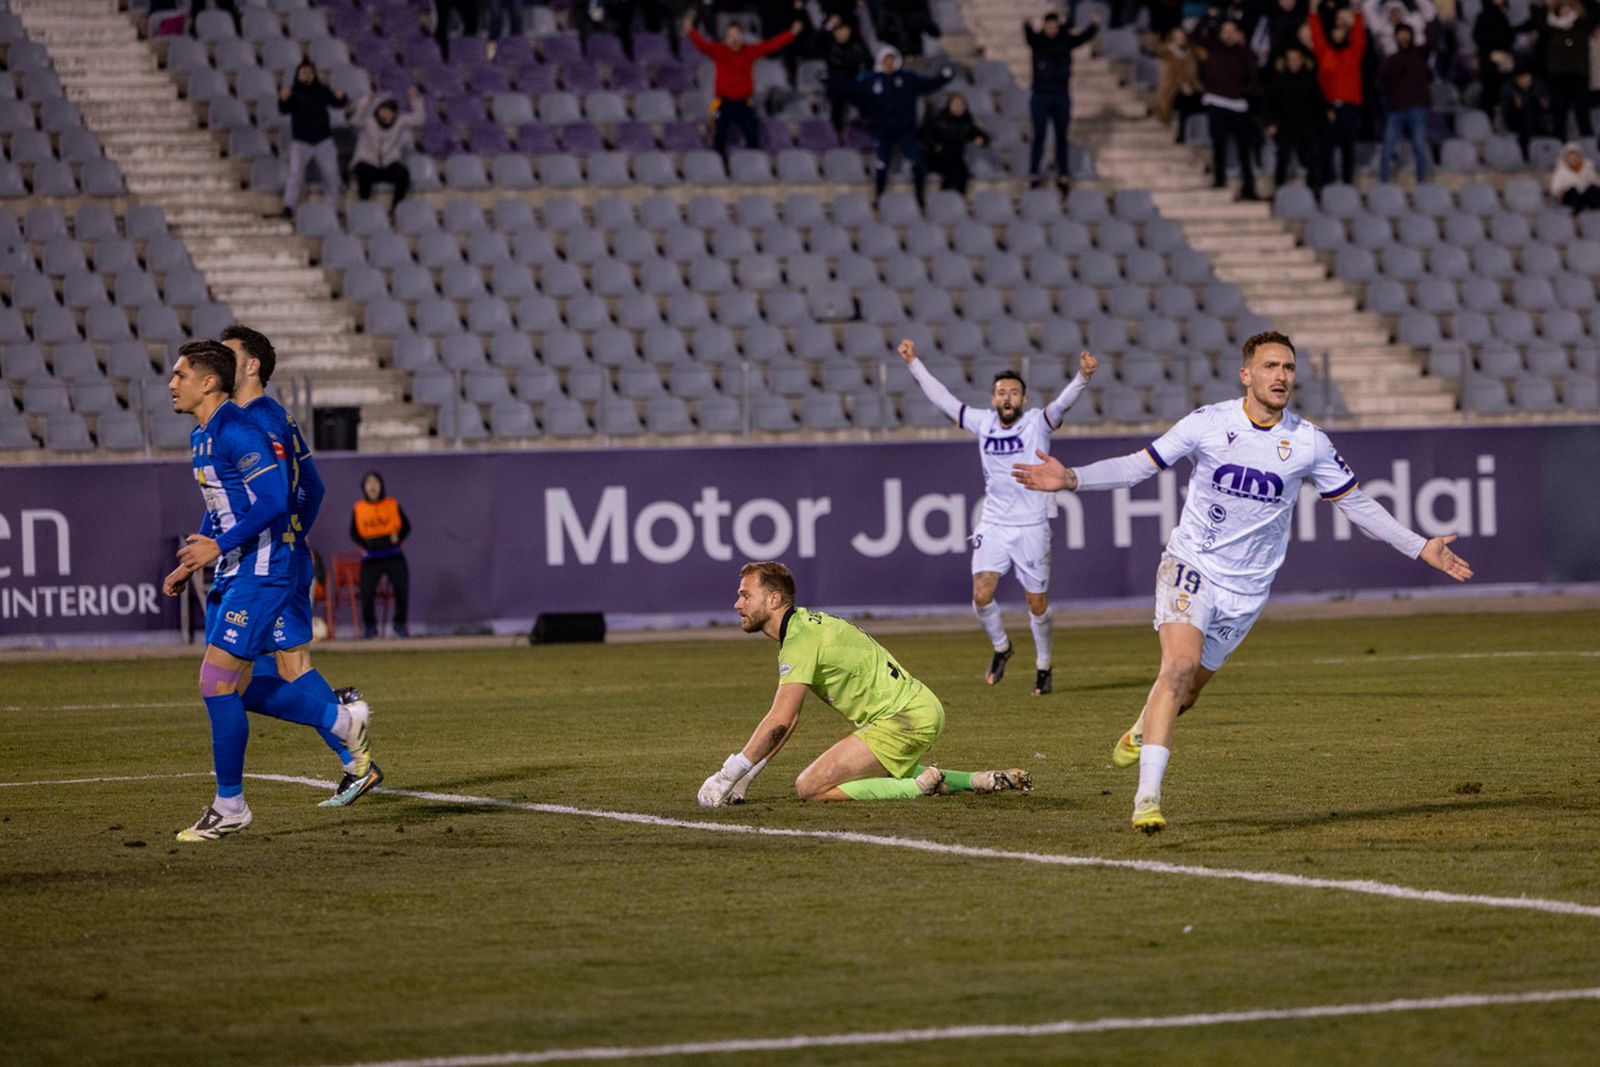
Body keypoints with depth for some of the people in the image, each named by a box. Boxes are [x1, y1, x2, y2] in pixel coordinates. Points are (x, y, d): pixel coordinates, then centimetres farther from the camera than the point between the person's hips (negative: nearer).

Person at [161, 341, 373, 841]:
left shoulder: (238, 432, -17)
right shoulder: (200, 436, 15)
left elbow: (273, 501, -23)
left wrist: (218, 546, -22)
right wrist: (189, 563, 19)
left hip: (260, 571, -10)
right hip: (232, 573, 10)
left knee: (216, 680, -11)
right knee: (229, 686, 10)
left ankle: (230, 805, -2)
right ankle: (343, 720, 24)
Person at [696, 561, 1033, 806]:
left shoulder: (801, 640, -16)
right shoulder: (801, 627, 16)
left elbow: (778, 723, -21)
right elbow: (786, 722, 17)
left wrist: (728, 776, -18)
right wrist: (743, 777, 11)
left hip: (905, 720, -10)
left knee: (810, 787, -13)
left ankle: (922, 786, -13)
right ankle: (982, 781, 24)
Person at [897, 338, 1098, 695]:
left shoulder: (1037, 423, -6)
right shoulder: (982, 423, 4)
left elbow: (1064, 401, -23)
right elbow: (942, 398, 12)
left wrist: (1083, 377, -42)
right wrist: (914, 364, 15)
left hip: (1032, 528, -2)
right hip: (993, 527, 2)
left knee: (1038, 604, 3)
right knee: (982, 596, -11)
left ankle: (1043, 665, 24)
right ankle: (1001, 647, 17)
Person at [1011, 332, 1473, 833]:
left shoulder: (1309, 443, -4)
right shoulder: (1208, 423, -8)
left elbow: (1357, 503, 7)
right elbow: (1138, 465, -4)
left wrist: (1422, 548, 5)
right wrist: (1071, 478, -16)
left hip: (1247, 587, 3)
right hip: (1191, 565, -2)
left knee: (1188, 688, 8)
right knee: (1180, 664, -24)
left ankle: (1144, 731, 45)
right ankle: (1148, 795, -25)